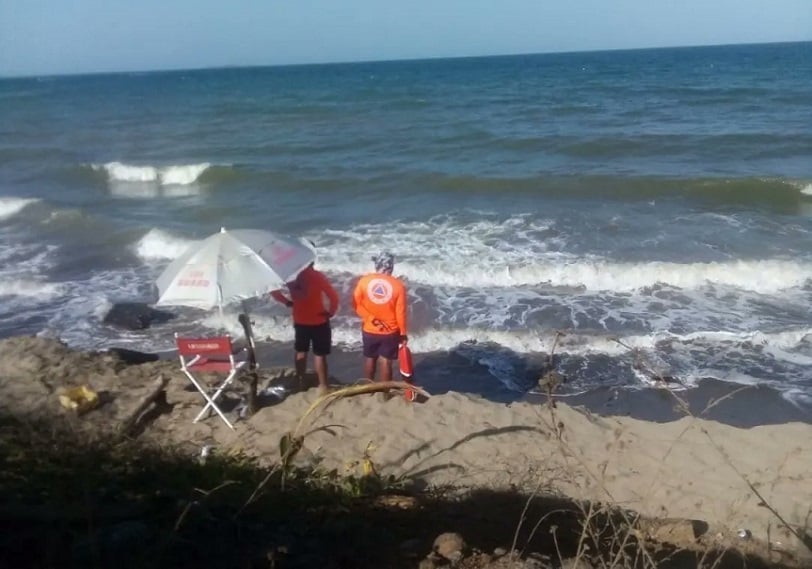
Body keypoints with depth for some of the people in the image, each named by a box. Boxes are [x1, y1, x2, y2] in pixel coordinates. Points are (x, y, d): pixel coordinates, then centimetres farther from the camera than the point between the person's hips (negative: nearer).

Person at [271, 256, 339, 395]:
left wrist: (288, 303, 9)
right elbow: (333, 296, -22)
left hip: (299, 321, 4)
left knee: (301, 352, 20)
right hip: (319, 322, -4)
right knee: (319, 354, 3)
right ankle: (323, 386, 7)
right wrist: (331, 312, -6)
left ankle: (301, 382, 29)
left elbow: (274, 291, 3)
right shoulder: (317, 276, -17)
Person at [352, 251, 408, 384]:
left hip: (369, 330, 2)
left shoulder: (365, 280, -10)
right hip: (390, 331, -2)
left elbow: (356, 304, -10)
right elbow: (400, 312, -11)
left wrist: (371, 319, -9)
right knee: (386, 362, 9)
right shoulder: (398, 285, -15)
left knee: (370, 359, 19)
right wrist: (403, 333, 0)